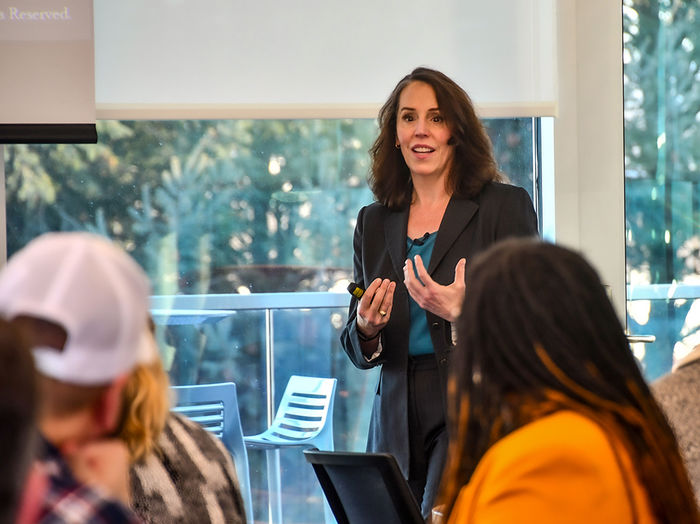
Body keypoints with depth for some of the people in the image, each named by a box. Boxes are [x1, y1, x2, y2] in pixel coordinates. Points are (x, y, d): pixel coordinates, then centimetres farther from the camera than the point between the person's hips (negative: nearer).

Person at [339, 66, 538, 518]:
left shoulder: (505, 207, 1)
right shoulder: (374, 223, 14)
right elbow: (358, 352, 19)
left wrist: (462, 313, -21)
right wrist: (367, 328, -5)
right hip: (399, 424, 4)